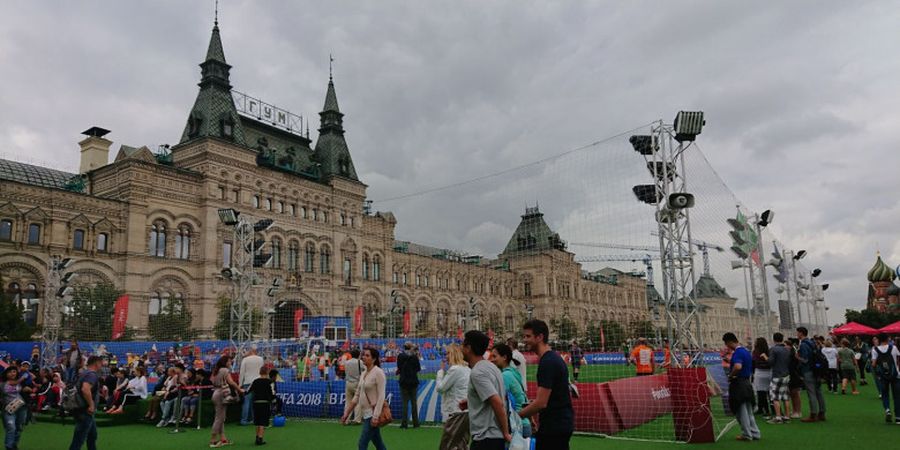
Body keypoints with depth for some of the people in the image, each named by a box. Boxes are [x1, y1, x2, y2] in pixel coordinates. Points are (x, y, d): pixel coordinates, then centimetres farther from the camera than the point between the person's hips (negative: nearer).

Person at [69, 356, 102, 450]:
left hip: (82, 410, 10)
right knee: (78, 439, -6)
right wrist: (91, 405, -27)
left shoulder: (84, 373, 13)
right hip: (85, 412, -10)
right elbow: (85, 389, -35)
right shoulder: (92, 374, -18)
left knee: (92, 436, 21)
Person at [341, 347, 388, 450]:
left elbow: (381, 396, -19)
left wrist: (376, 416, -25)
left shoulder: (378, 372, -13)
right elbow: (357, 395, 16)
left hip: (373, 414, -8)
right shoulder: (364, 373, 12)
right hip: (366, 414, 8)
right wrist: (347, 412, 14)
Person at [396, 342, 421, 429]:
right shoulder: (414, 356, -6)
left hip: (404, 382, 0)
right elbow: (418, 368, -1)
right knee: (414, 402, 8)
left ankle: (404, 423, 2)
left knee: (404, 403, 4)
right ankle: (415, 423, 10)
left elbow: (399, 368, -2)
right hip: (413, 381, 0)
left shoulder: (400, 356, -7)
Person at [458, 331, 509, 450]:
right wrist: (470, 401, 16)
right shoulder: (490, 366, 12)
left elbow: (498, 403, -24)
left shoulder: (477, 373, -18)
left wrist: (506, 433, -16)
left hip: (485, 437, -10)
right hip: (495, 435, 10)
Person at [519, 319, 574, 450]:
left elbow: (541, 403, -22)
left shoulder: (547, 362, -19)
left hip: (553, 426, -10)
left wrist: (515, 416, -14)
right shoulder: (554, 358, 13)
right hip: (561, 424, 10)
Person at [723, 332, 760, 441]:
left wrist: (730, 375, -21)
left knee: (741, 410, 2)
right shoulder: (746, 351, 12)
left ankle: (746, 434, 8)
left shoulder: (737, 352, -18)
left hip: (738, 383, -9)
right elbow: (751, 368, 23)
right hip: (747, 382, 9)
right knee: (748, 410, 16)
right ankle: (754, 433, 20)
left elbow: (738, 366, -35)